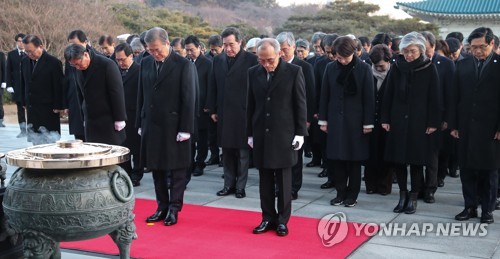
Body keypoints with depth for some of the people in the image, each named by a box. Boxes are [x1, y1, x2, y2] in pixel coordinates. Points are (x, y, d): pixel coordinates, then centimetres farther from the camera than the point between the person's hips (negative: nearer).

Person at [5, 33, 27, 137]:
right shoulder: (11, 54, 6)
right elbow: (8, 70, 5)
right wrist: (9, 85, -5)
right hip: (17, 86, 2)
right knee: (20, 109, 6)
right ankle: (23, 130, 11)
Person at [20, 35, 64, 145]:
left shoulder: (54, 63, -9)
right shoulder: (24, 62, 10)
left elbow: (59, 87, -8)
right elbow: (23, 84, 19)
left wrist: (58, 107, -10)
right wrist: (25, 103, 13)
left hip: (48, 111, -6)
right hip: (32, 111, 6)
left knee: (50, 142, -4)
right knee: (36, 143, 8)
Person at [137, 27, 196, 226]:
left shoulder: (184, 65, -9)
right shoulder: (146, 63, 7)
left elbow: (189, 99, -10)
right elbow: (141, 95, 12)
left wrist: (185, 129, -13)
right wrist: (140, 123, 10)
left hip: (174, 126, -5)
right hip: (152, 125, 5)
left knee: (176, 169, 5)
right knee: (157, 168, 12)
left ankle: (174, 209, 16)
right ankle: (162, 207, 23)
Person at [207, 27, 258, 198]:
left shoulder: (251, 60, -7)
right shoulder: (218, 60, 7)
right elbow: (213, 86, 11)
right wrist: (213, 110, 8)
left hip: (243, 114, -4)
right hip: (224, 113, 4)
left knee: (242, 152, 5)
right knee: (227, 152, 11)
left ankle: (240, 186, 15)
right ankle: (229, 184, 22)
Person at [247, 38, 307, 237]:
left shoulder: (294, 72, -6)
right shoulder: (253, 73, 5)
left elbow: (301, 104, -4)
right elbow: (251, 105, 10)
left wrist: (300, 133, -6)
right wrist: (250, 133, 9)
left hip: (284, 134, -3)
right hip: (261, 134, 4)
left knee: (283, 181, 4)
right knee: (265, 181, 9)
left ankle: (282, 220, 15)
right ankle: (268, 218, 20)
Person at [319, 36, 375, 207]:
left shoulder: (364, 69, -6)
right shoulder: (331, 68, 2)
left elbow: (369, 98, -5)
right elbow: (324, 95, 6)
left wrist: (368, 123, -7)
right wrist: (323, 119, 4)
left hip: (355, 121, -2)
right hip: (335, 120, 3)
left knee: (354, 159, 6)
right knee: (336, 158, 5)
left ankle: (352, 195, 17)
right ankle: (340, 193, 17)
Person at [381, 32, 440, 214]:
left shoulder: (429, 69, -4)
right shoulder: (397, 67, 3)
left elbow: (434, 98, -3)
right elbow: (388, 95, 5)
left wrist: (433, 123, -7)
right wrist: (385, 119, 2)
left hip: (419, 122, -2)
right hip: (398, 121, 3)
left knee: (416, 160, 4)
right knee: (397, 159, 5)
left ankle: (413, 198, 16)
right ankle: (403, 195, 20)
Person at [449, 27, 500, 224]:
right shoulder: (463, 65, 7)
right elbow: (455, 97, 8)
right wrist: (454, 125, 4)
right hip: (466, 127, 3)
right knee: (467, 169, 7)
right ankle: (470, 207, 18)